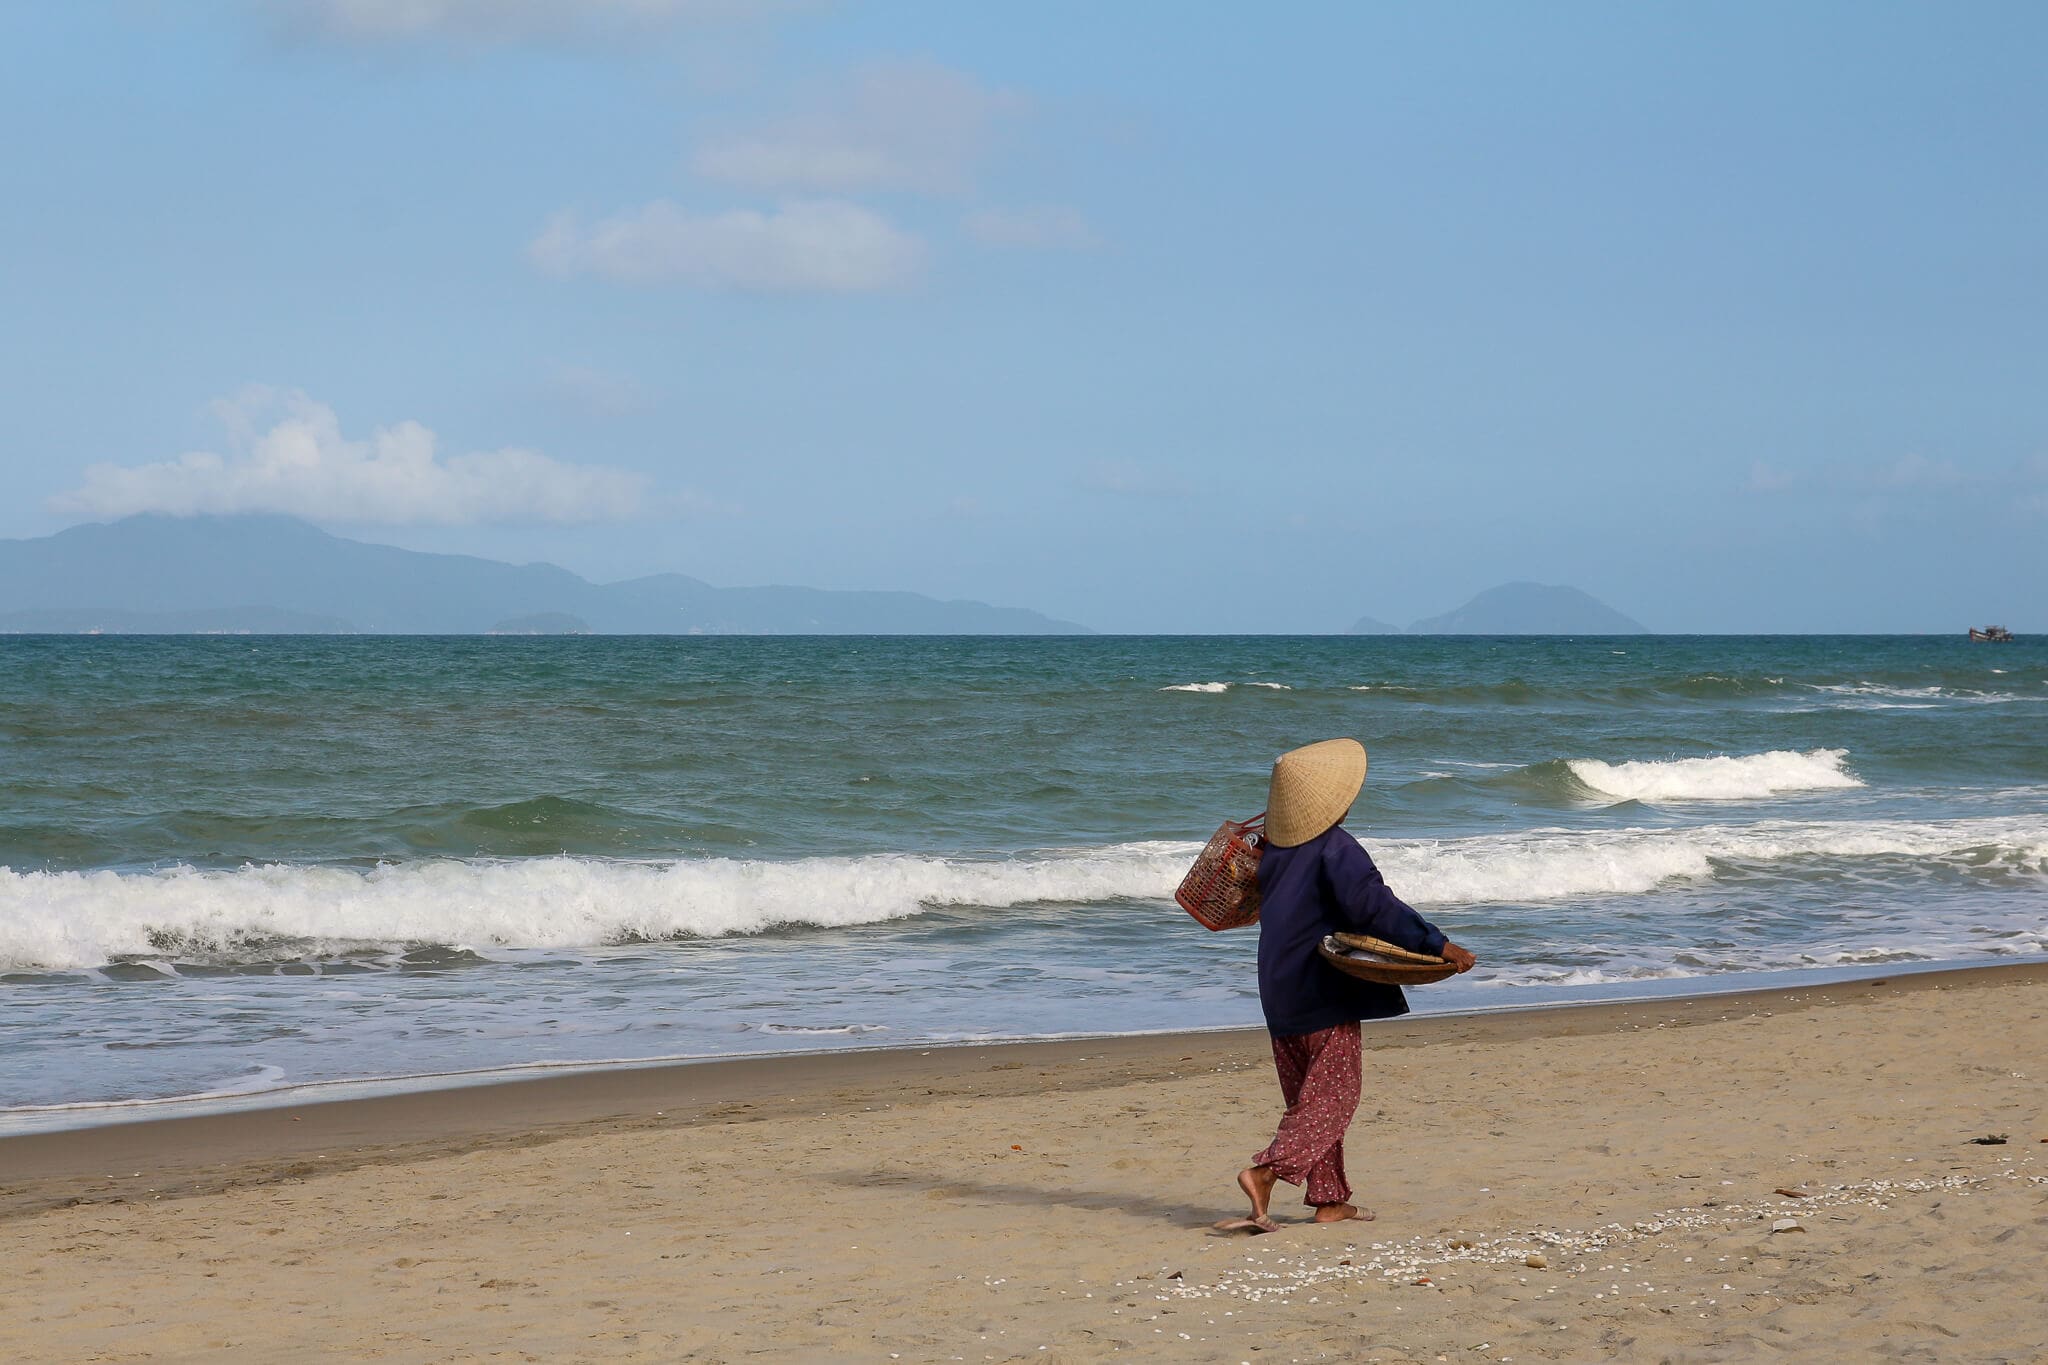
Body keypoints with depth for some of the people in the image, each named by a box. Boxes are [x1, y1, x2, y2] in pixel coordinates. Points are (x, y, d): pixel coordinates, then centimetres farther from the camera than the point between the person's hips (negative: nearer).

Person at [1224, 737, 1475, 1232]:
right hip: (1325, 989, -8)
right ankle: (1265, 1172, -20)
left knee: (1310, 1098, 13)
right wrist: (1436, 944, -23)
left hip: (1281, 991, 8)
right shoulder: (1335, 848, -15)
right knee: (1332, 1097, -4)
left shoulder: (1274, 848, 8)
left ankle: (1329, 1198, 15)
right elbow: (1373, 905, -24)